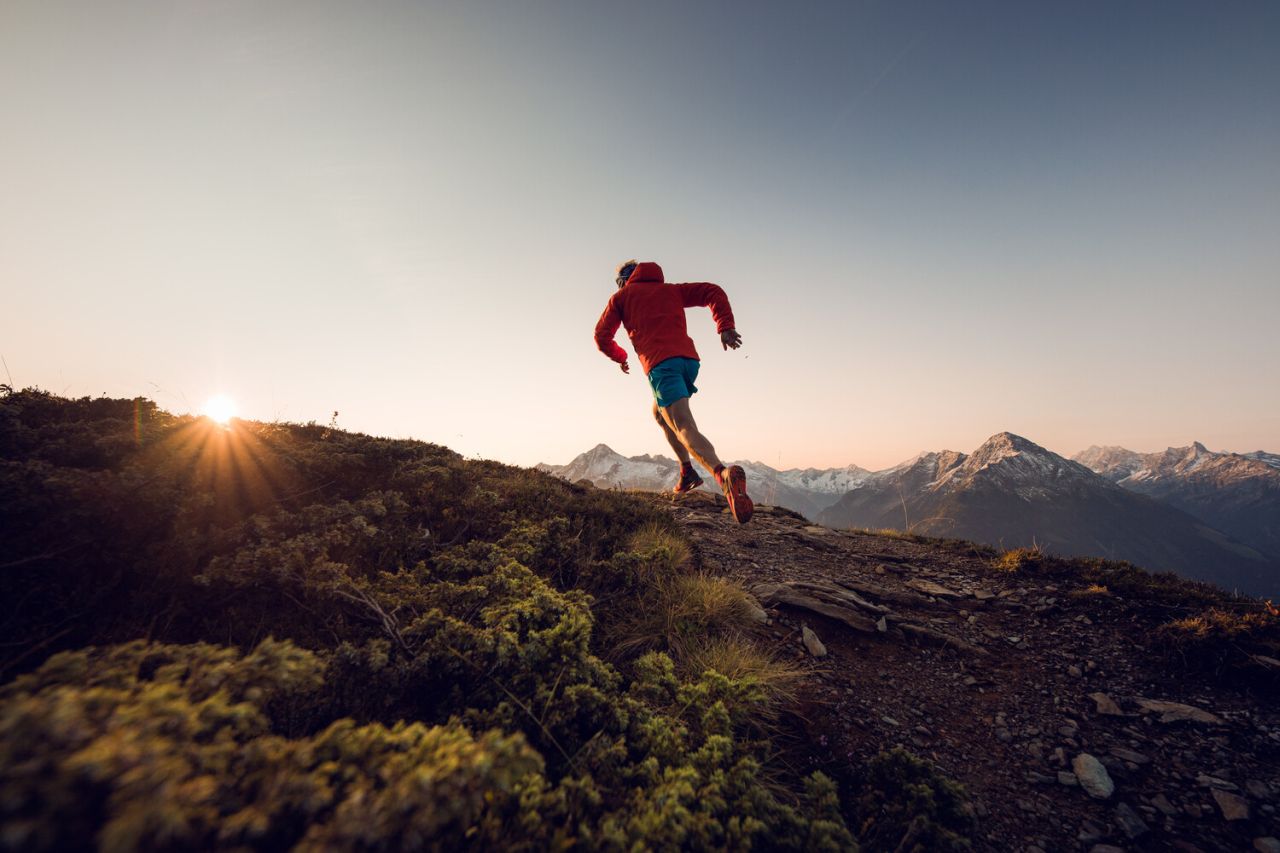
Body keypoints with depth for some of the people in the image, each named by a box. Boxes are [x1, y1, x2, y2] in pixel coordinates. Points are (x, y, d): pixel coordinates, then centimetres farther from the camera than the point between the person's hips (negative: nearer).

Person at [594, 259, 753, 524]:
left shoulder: (621, 297, 22)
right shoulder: (671, 290, 29)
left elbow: (602, 336, 20)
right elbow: (713, 291, 15)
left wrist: (620, 358, 38)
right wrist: (725, 326, 5)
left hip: (660, 364, -5)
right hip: (689, 358, 5)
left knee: (684, 429, -17)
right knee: (660, 413, 27)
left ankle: (724, 474, -42)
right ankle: (687, 471, 15)